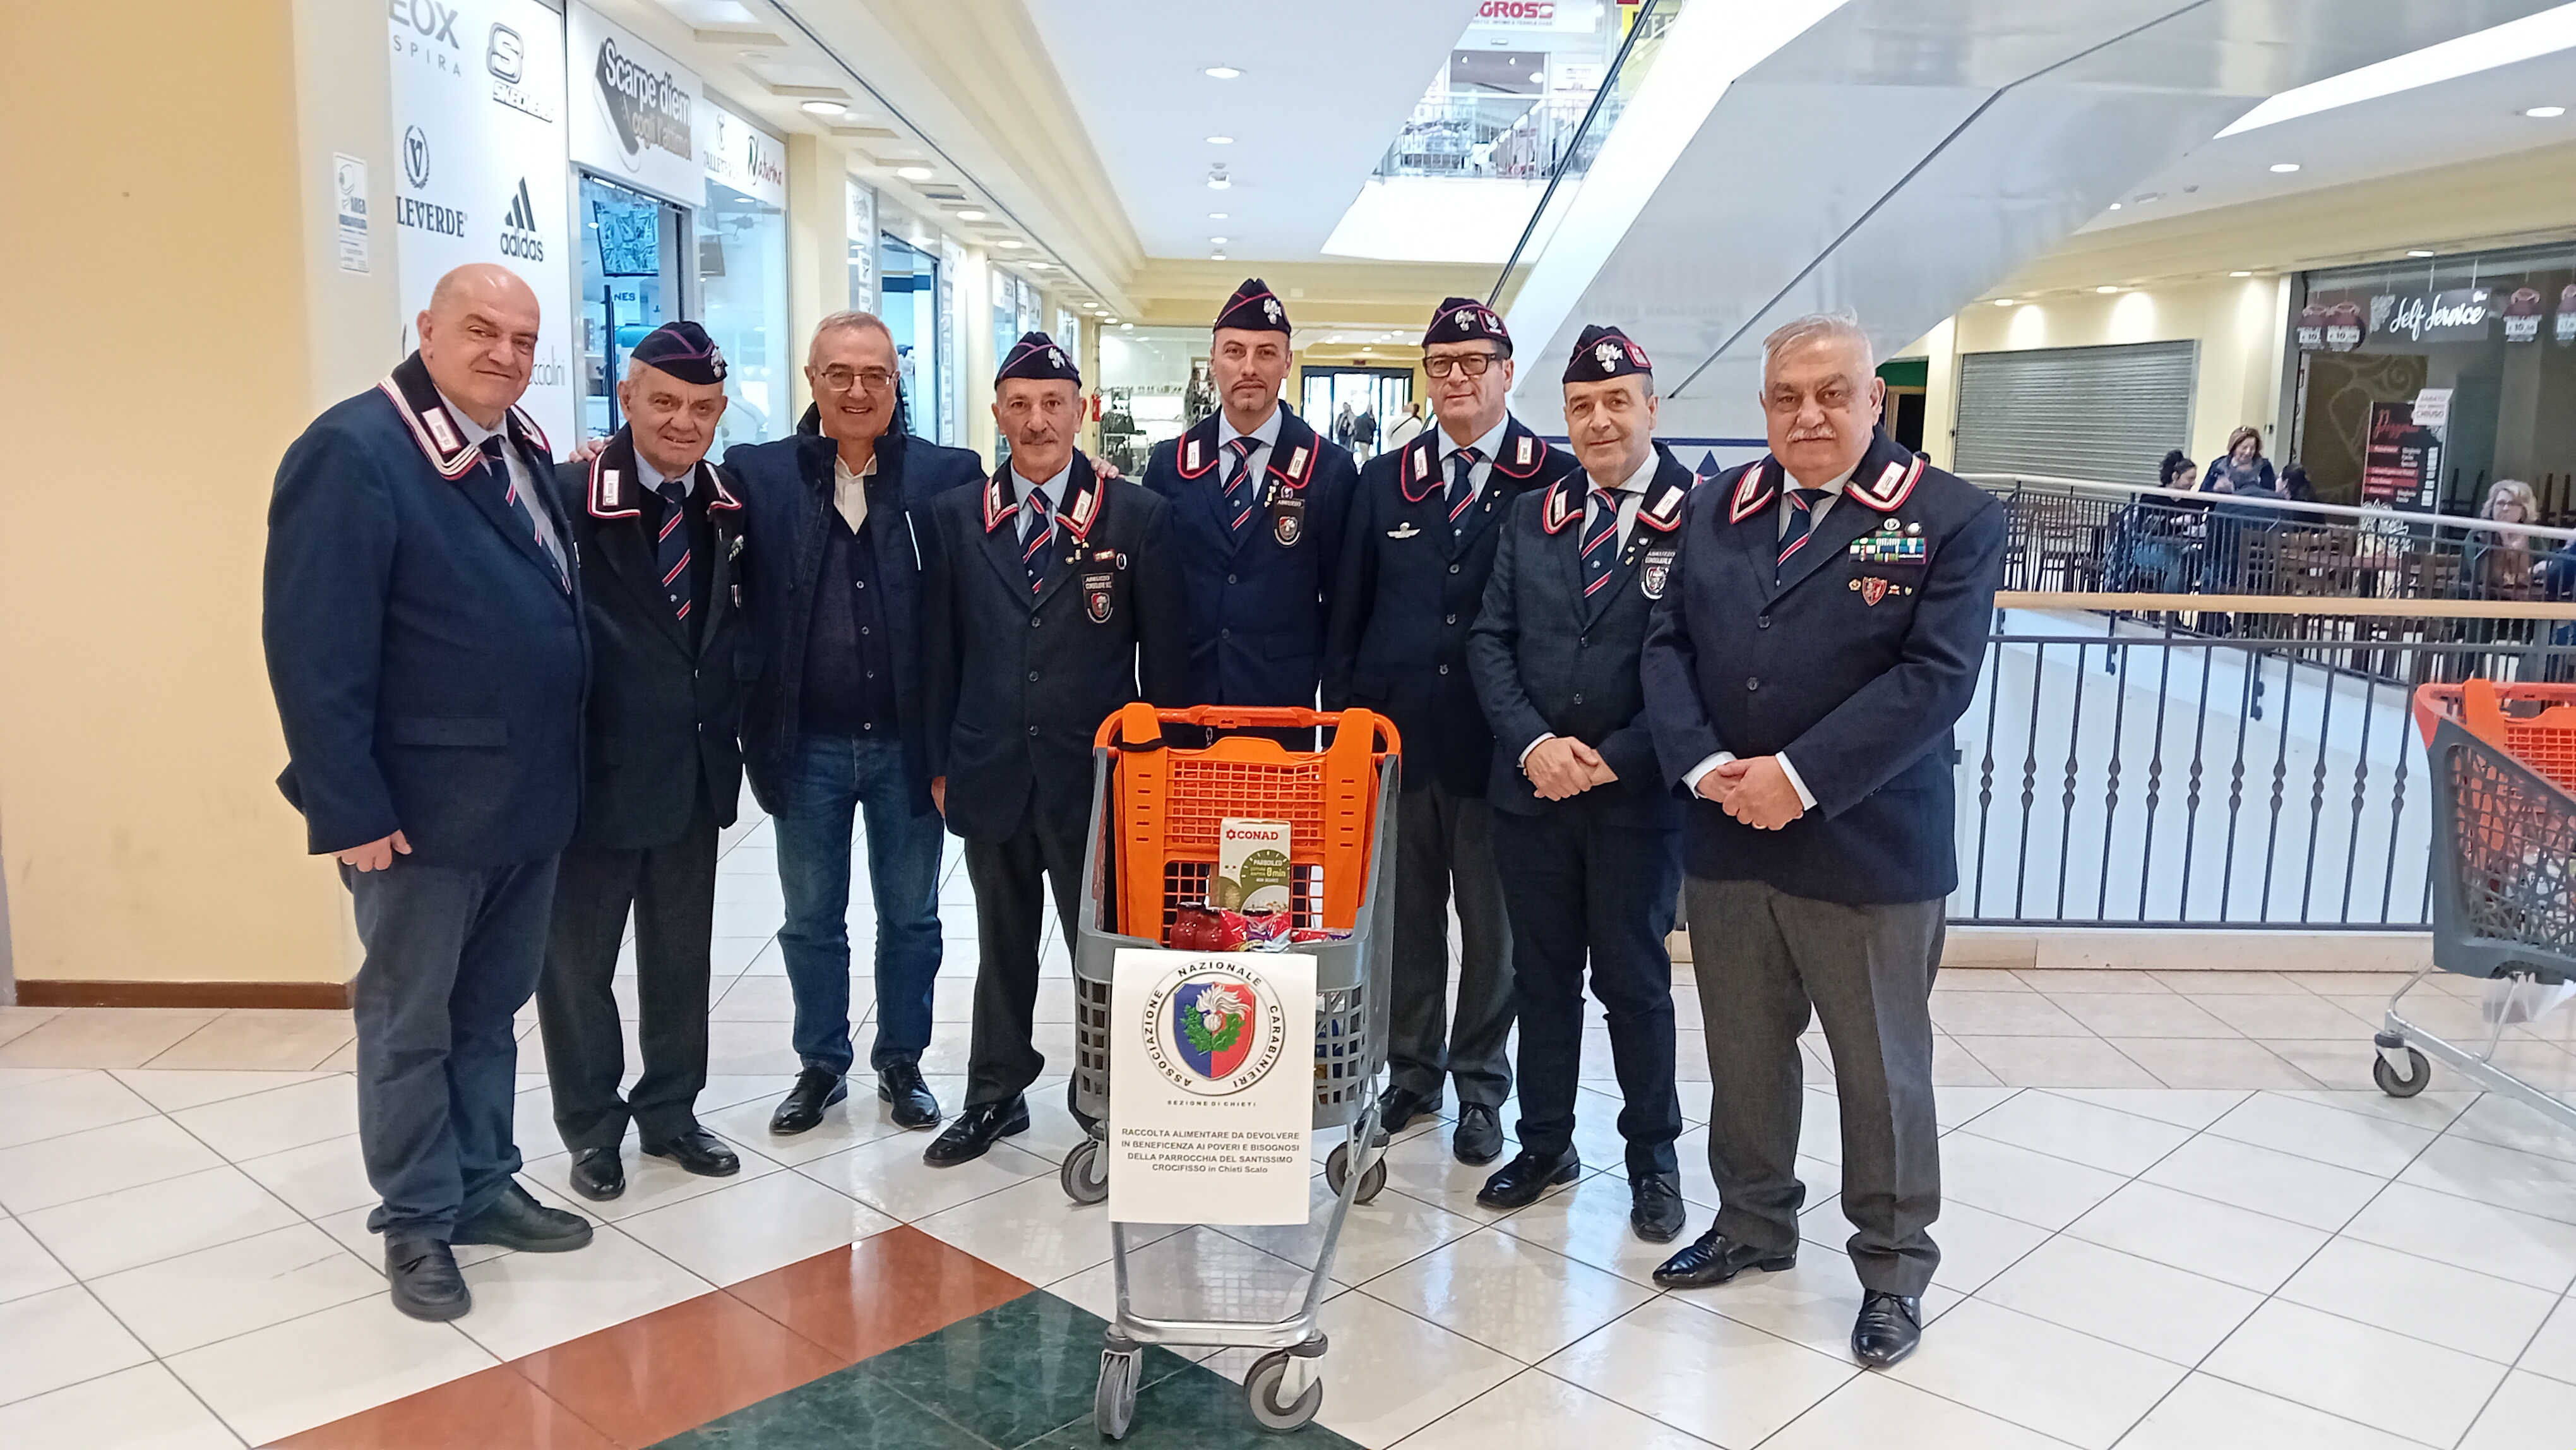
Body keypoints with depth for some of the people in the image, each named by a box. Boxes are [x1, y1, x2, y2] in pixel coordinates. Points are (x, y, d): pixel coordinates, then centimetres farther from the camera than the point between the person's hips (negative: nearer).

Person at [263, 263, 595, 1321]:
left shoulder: (522, 453, 9)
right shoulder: (353, 451, -15)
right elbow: (313, 646, -18)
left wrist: (561, 770, 8)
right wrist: (349, 807, -19)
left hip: (529, 797, 7)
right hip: (422, 808, -7)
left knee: (491, 1008, 18)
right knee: (409, 1024, 9)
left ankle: (483, 1186, 33)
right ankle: (417, 1222, 24)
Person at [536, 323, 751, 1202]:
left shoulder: (731, 504, 3)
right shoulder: (567, 497, -15)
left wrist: (731, 733, 5)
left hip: (697, 772, 5)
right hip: (595, 774, -5)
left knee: (682, 956, 17)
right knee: (578, 958, 11)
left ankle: (670, 1113, 34)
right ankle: (591, 1130, 29)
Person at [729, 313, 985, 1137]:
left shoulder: (949, 477, -4)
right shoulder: (759, 475, -2)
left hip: (908, 742, -1)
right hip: (806, 745, 1)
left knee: (910, 916, 13)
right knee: (811, 920, 15)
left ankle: (901, 1063, 30)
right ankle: (821, 1065, 32)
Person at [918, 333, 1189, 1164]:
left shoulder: (1138, 516, -3)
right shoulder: (955, 518, 4)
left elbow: (1165, 655, -1)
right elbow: (939, 650, 7)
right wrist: (940, 762, 5)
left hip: (1097, 775, -2)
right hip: (991, 774, 3)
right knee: (1002, 946, 17)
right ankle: (996, 1096, 32)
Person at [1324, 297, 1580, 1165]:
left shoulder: (1555, 480, -2)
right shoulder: (1384, 481, 9)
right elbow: (1349, 609, 10)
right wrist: (1341, 713, 5)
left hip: (1498, 740, -3)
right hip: (1396, 731, 3)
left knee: (1491, 921, 9)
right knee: (1405, 913, 12)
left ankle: (1480, 1085, 25)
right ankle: (1411, 1072, 29)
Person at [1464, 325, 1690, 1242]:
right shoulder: (1530, 518, 7)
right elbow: (1491, 641, 4)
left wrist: (1615, 758, -15)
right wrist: (1533, 744, -10)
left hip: (1638, 796, -4)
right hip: (1532, 789, 4)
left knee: (1635, 982, 8)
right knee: (1541, 976, 14)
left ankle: (1653, 1157, 26)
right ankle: (1545, 1143, 29)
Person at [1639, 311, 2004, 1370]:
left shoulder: (1952, 520, -6)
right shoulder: (1716, 510, 8)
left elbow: (1936, 676, -15)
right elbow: (1668, 644, 4)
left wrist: (1800, 776, -21)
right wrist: (1704, 764, -12)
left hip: (1868, 848, -4)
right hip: (1727, 840, 4)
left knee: (1881, 1068, 10)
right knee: (1743, 1052, 17)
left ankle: (1894, 1262, 28)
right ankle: (1754, 1223, 38)